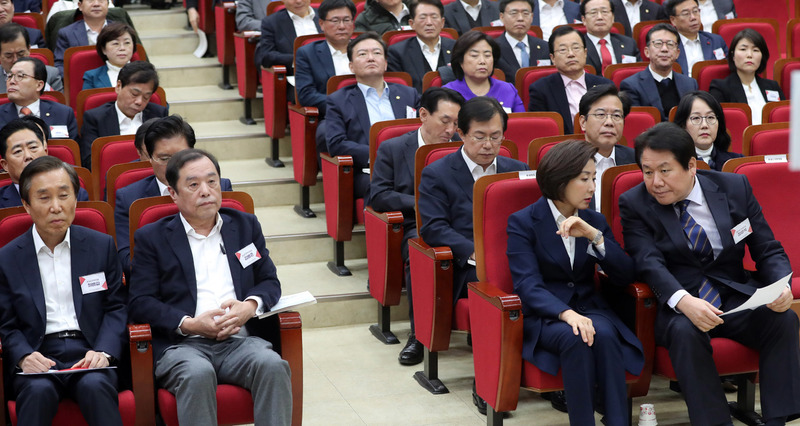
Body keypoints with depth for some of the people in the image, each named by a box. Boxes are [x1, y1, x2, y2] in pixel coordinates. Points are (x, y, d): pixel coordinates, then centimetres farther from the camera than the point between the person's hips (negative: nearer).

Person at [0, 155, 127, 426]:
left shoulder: (102, 246, 11)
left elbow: (116, 309, 10)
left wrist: (103, 352, -9)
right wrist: (24, 357, -14)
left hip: (88, 352, 1)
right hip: (39, 356, 0)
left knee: (95, 386, -33)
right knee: (38, 390, -34)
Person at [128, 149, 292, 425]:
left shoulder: (245, 226, 20)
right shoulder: (152, 238, 11)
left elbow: (270, 281, 19)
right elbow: (140, 302, 3)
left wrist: (251, 306, -5)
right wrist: (189, 324, -12)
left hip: (240, 340, 3)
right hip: (182, 344, -2)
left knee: (273, 365, -31)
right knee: (198, 374, -37)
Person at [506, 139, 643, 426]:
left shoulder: (594, 221, 11)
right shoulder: (523, 223, -3)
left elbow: (625, 277, 1)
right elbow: (528, 284, -16)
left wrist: (595, 236, -14)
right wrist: (566, 314, -34)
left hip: (587, 307, 4)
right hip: (543, 315, -3)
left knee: (604, 334, -31)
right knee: (574, 338, -35)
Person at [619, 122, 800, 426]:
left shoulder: (735, 187, 2)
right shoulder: (634, 204, -3)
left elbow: (768, 250, 4)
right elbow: (649, 263, -17)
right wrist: (684, 302, -37)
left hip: (737, 298, 2)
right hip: (675, 305, -2)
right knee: (685, 331, -35)